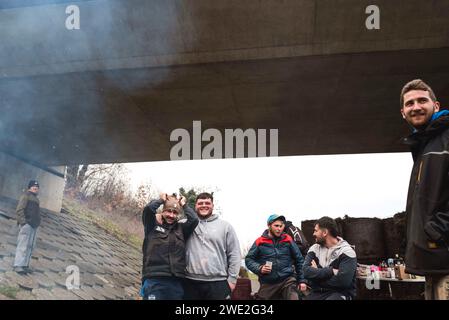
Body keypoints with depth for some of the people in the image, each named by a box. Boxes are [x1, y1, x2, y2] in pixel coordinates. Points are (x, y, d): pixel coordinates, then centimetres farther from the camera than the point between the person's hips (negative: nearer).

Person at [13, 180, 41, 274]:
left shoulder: (35, 198, 24)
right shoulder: (26, 195, -3)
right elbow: (19, 209, -12)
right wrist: (23, 220, -21)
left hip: (34, 225, 9)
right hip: (26, 224, -9)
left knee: (30, 246, 7)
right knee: (23, 245, -12)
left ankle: (25, 265, 10)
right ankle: (18, 265, -14)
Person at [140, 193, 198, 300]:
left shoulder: (181, 228, 16)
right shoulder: (153, 226, 8)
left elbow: (194, 219, 0)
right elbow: (148, 209, -8)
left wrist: (183, 205, 12)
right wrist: (161, 200, 9)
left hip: (176, 281, 3)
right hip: (154, 280, -3)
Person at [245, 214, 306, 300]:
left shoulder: (288, 240, 3)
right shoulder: (260, 242, 0)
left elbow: (299, 260, 10)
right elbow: (248, 259, 3)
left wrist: (301, 280, 7)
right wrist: (259, 269, -15)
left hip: (288, 280, 0)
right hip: (268, 283, 1)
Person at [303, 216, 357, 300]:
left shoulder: (346, 251, -7)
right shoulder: (314, 249, 9)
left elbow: (343, 281, -19)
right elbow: (306, 272, -6)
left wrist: (317, 274, -8)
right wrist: (331, 271, -17)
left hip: (340, 293, -5)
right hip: (318, 292, 5)